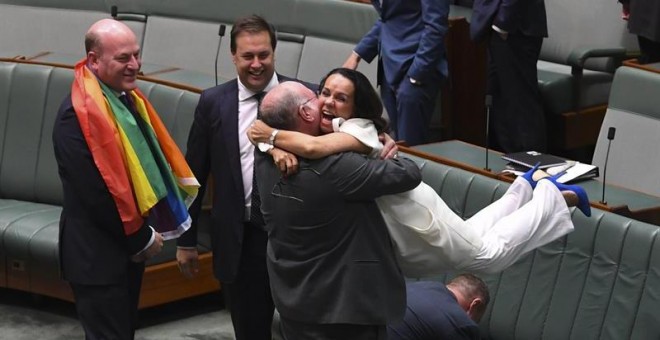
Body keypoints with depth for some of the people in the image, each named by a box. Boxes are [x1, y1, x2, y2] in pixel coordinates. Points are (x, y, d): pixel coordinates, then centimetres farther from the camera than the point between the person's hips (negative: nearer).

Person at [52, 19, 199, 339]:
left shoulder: (127, 96, 5)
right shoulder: (79, 113, -24)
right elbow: (95, 192, -25)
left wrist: (143, 233, 4)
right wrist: (141, 238, -16)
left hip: (129, 243, 9)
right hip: (99, 252, -9)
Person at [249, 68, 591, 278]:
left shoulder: (358, 129, -33)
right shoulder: (322, 129, -8)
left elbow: (313, 147, -51)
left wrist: (271, 135, -39)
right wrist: (279, 148, -35)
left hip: (408, 210, -8)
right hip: (388, 230, 8)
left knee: (488, 253, 9)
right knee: (470, 237, 27)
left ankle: (554, 195, 25)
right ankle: (524, 188, 45)